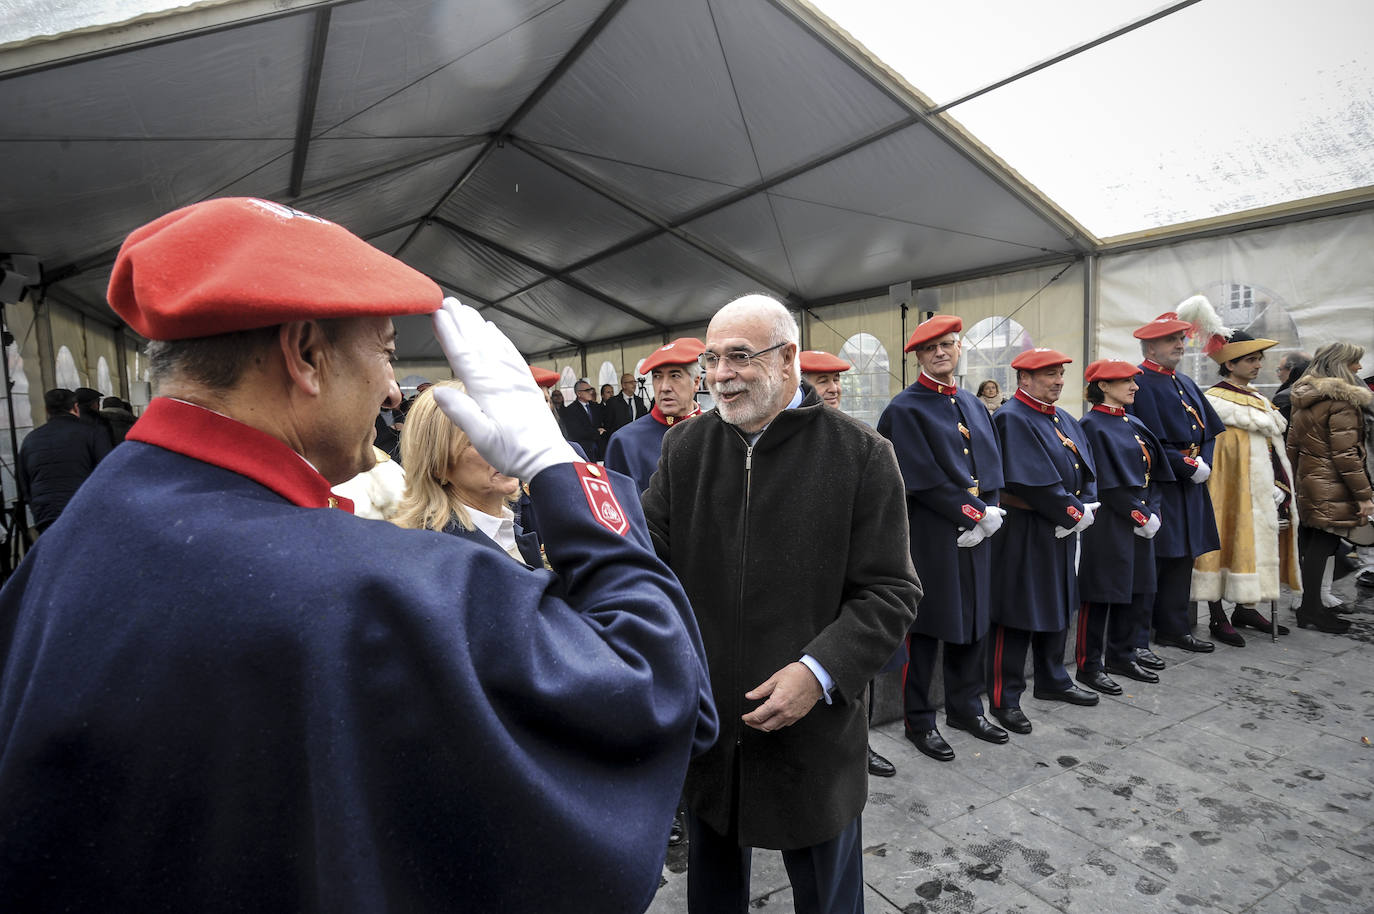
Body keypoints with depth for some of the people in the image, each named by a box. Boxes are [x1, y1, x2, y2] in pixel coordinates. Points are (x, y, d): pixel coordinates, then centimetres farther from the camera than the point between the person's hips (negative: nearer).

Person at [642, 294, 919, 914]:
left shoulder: (862, 455, -11)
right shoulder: (685, 448, 0)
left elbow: (889, 592, -12)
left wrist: (820, 670, -23)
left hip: (814, 733, -2)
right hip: (703, 724, 3)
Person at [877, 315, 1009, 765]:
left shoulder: (973, 405, 14)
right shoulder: (904, 409, -9)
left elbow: (991, 465, 11)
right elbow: (924, 478, -16)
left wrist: (988, 512, -5)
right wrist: (975, 512, -13)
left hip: (974, 532, 7)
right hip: (929, 536, -6)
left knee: (972, 620, 15)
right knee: (927, 626, 3)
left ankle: (965, 707, 33)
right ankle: (918, 720, 19)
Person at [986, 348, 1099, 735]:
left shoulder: (1064, 419, 14)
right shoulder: (1011, 419, -15)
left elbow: (1085, 470, 10)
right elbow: (1032, 481, -22)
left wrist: (1084, 509, -7)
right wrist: (1073, 513, -16)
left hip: (1061, 531, 9)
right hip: (1023, 534, -9)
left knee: (1058, 607, 20)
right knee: (1017, 615, -2)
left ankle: (1053, 681, 37)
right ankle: (1004, 699, 9)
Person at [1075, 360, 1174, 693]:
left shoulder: (1134, 424, 13)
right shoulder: (1092, 425, -12)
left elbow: (1153, 474, 12)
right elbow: (1108, 482, -16)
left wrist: (1152, 512, 0)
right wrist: (1141, 515, -14)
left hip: (1141, 523, 9)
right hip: (1108, 524, -8)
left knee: (1139, 589, 14)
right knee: (1101, 592, -1)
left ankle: (1122, 656, 28)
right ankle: (1089, 665, 10)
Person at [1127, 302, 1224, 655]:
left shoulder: (1186, 384, 16)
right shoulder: (1137, 384, -11)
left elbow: (1210, 431, 16)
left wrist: (1204, 461, -2)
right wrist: (1188, 466, -14)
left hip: (1190, 486, 9)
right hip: (1154, 487, -8)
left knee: (1183, 558, 14)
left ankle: (1174, 628, 27)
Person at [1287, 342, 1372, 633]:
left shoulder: (1304, 399, 12)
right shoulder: (1342, 400, -14)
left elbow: (1292, 445, 16)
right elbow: (1345, 453, -17)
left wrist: (1295, 479, 22)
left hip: (1307, 484, 9)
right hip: (1332, 491, -9)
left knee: (1311, 544, 14)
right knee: (1322, 545, -4)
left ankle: (1310, 605, 22)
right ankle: (1311, 610, 2)